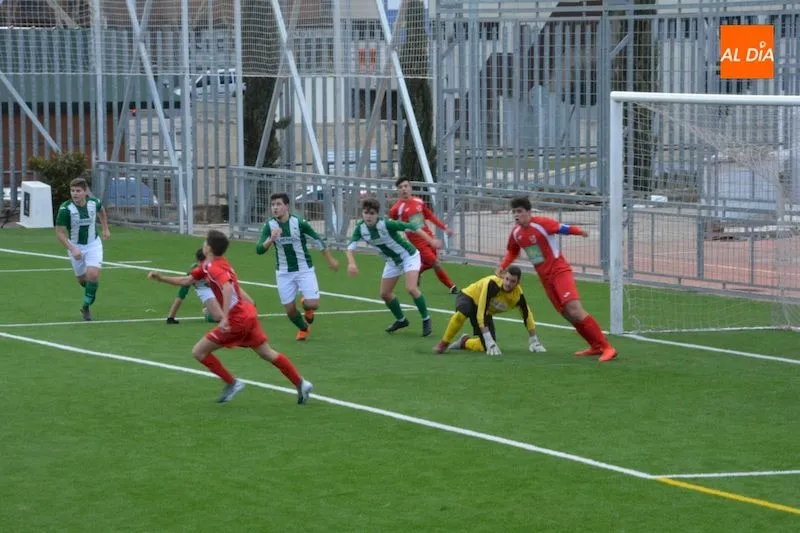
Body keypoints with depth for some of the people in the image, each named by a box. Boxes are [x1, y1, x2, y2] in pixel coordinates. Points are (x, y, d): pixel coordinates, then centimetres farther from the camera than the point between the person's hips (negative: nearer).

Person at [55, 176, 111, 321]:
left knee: (93, 274, -18)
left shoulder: (94, 202, -16)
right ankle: (89, 288, 53)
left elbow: (101, 210, 12)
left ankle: (86, 307, 1)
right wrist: (72, 249, -29)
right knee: (81, 278, 14)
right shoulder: (65, 209, -24)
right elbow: (60, 233, -19)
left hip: (93, 244, 0)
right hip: (75, 246, 0)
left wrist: (105, 229, 14)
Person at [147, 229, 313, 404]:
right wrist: (161, 278, 18)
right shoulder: (206, 266, 14)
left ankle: (231, 383, 4)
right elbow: (187, 281, 22)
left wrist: (225, 317, -38)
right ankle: (301, 384, 17)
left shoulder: (214, 268, -17)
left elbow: (227, 288, -35)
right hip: (248, 314, 10)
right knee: (267, 353, 16)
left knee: (199, 351, -1)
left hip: (237, 320, -10)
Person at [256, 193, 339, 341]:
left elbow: (318, 241, -2)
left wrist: (330, 260, 7)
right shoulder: (269, 226, -9)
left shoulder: (299, 223, -15)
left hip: (304, 269, -2)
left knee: (313, 304, -14)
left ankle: (305, 305, 24)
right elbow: (259, 250, -15)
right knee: (290, 309, 2)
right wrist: (271, 239, -34)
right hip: (284, 272, 2)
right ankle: (304, 328, 33)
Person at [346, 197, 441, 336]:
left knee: (411, 288, -23)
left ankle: (426, 320, -6)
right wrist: (351, 263, -35)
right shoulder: (361, 228, -15)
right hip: (392, 261, 7)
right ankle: (401, 320, 32)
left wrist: (431, 241, -31)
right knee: (385, 293, 9)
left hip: (408, 255, -7)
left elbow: (411, 227, -28)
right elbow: (351, 247, -15)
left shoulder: (386, 224, -31)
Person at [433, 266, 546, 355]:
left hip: (487, 312, 5)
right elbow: (481, 313, -39)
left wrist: (534, 342, 1)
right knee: (462, 313, -42)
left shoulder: (518, 295, -20)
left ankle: (465, 342, 21)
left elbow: (527, 316, -2)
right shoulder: (492, 283, -36)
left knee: (487, 347, -11)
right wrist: (490, 342, -41)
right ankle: (444, 344, -21)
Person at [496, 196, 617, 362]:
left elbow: (564, 228, -23)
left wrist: (579, 231, -42)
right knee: (567, 314, 6)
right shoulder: (516, 233, 6)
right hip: (545, 278, 7)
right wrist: (502, 267, 10)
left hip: (559, 271, -7)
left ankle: (606, 347, -19)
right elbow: (512, 252, 24)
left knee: (574, 310, -20)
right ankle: (595, 347, 20)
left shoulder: (541, 223, -15)